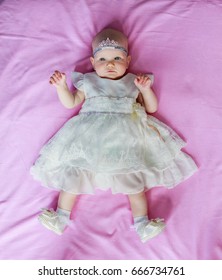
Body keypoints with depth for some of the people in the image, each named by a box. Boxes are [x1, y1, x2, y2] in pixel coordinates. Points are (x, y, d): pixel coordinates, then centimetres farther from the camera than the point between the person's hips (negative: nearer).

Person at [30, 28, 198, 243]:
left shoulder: (133, 82, 17)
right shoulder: (88, 82, 19)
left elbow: (152, 108, 15)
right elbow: (70, 102, 20)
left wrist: (146, 88, -2)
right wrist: (61, 85, 4)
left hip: (125, 139, -1)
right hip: (89, 136, 1)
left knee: (132, 176, -12)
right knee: (73, 172, -7)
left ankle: (142, 223, -5)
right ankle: (61, 217, 4)